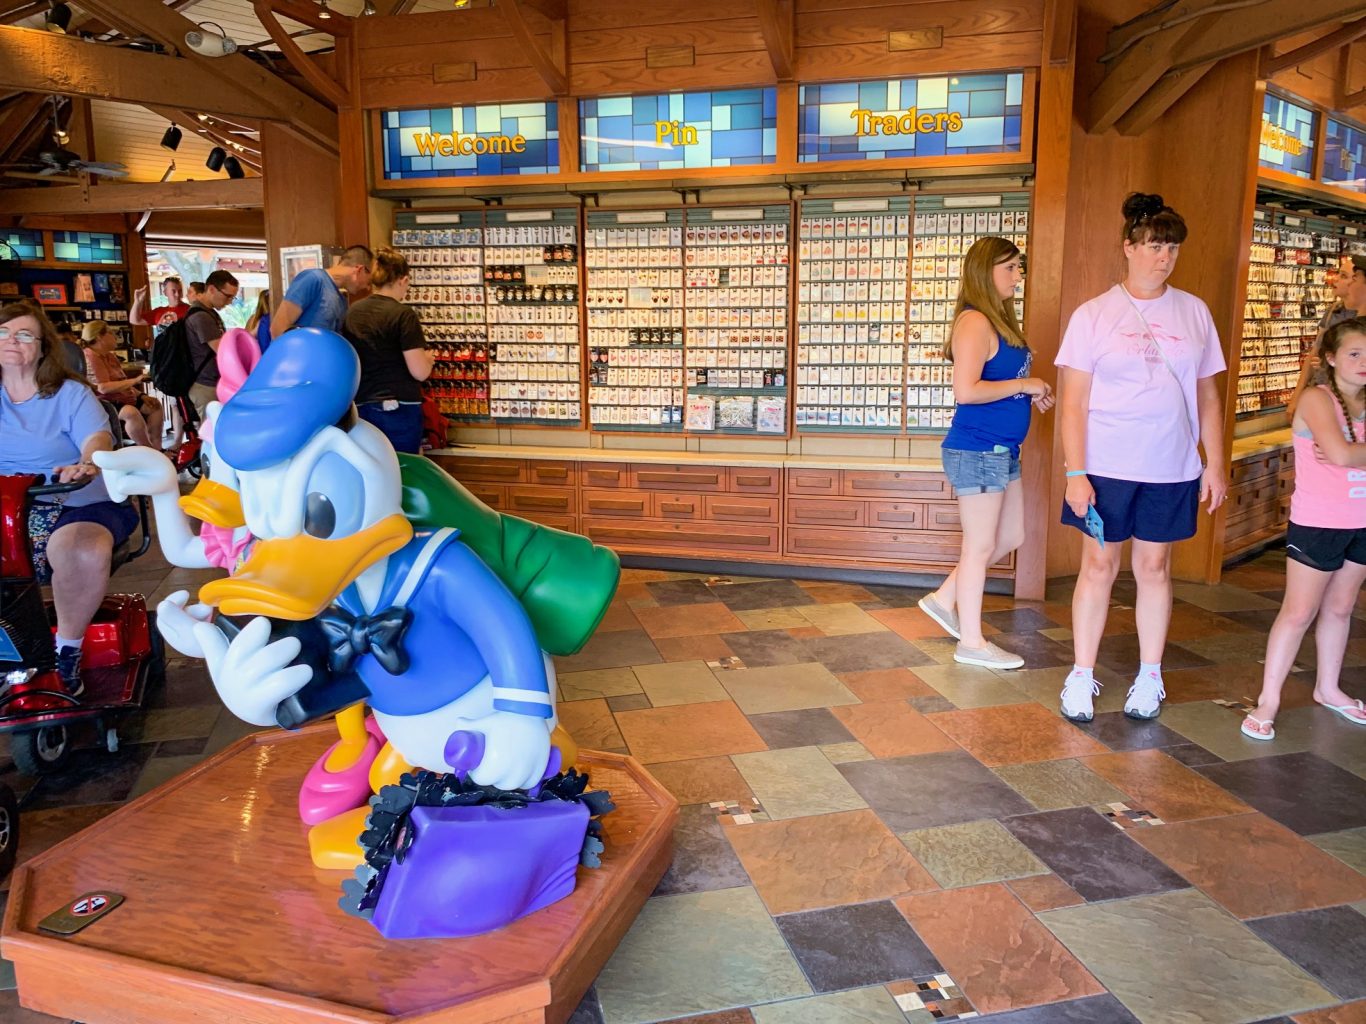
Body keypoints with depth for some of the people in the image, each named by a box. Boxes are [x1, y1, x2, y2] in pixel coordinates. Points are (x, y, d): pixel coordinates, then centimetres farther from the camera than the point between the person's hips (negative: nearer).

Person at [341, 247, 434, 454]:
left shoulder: (353, 312, 7)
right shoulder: (403, 314, -11)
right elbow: (420, 372, -14)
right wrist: (428, 356, 6)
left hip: (362, 408, 6)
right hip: (399, 409, -6)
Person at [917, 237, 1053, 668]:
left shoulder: (1000, 320, 13)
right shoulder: (974, 322, -16)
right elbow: (965, 390, -26)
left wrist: (1032, 392, 3)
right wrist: (1022, 384, -16)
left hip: (1002, 450, 10)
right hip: (976, 450, -10)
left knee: (1011, 537, 19)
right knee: (980, 545, 2)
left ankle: (944, 598, 31)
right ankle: (972, 642, 16)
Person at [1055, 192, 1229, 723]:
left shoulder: (1194, 312, 8)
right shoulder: (1094, 314, -1)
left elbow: (1208, 396, 11)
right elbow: (1074, 401, -5)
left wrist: (1216, 463, 6)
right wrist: (1075, 472, -12)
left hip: (1172, 469, 2)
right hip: (1107, 466, -2)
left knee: (1155, 567, 10)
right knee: (1099, 566, 2)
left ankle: (1149, 677, 21)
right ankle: (1082, 677, 13)